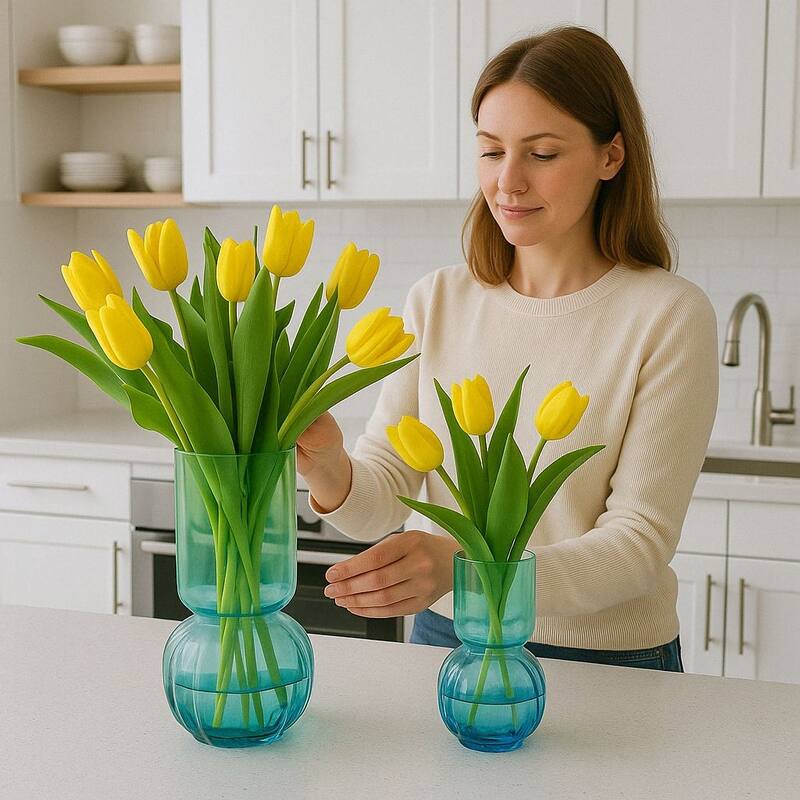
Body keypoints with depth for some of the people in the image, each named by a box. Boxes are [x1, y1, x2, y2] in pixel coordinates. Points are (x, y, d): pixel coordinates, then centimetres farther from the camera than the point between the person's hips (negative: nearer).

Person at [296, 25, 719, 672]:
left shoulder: (669, 316, -15)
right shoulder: (437, 301, -2)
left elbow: (643, 539, -19)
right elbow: (386, 494, -5)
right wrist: (332, 474, -29)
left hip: (608, 660, -3)